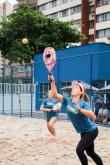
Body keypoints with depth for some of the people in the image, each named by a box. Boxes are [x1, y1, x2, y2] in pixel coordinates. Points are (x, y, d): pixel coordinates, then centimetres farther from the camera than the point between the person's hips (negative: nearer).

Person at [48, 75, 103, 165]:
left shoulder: (84, 103, -21)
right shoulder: (68, 101, -5)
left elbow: (92, 117, -36)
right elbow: (55, 95, -16)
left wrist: (80, 109, -43)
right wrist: (52, 82, -27)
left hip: (91, 131, -7)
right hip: (83, 132, 7)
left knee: (79, 150, -14)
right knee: (90, 152, 16)